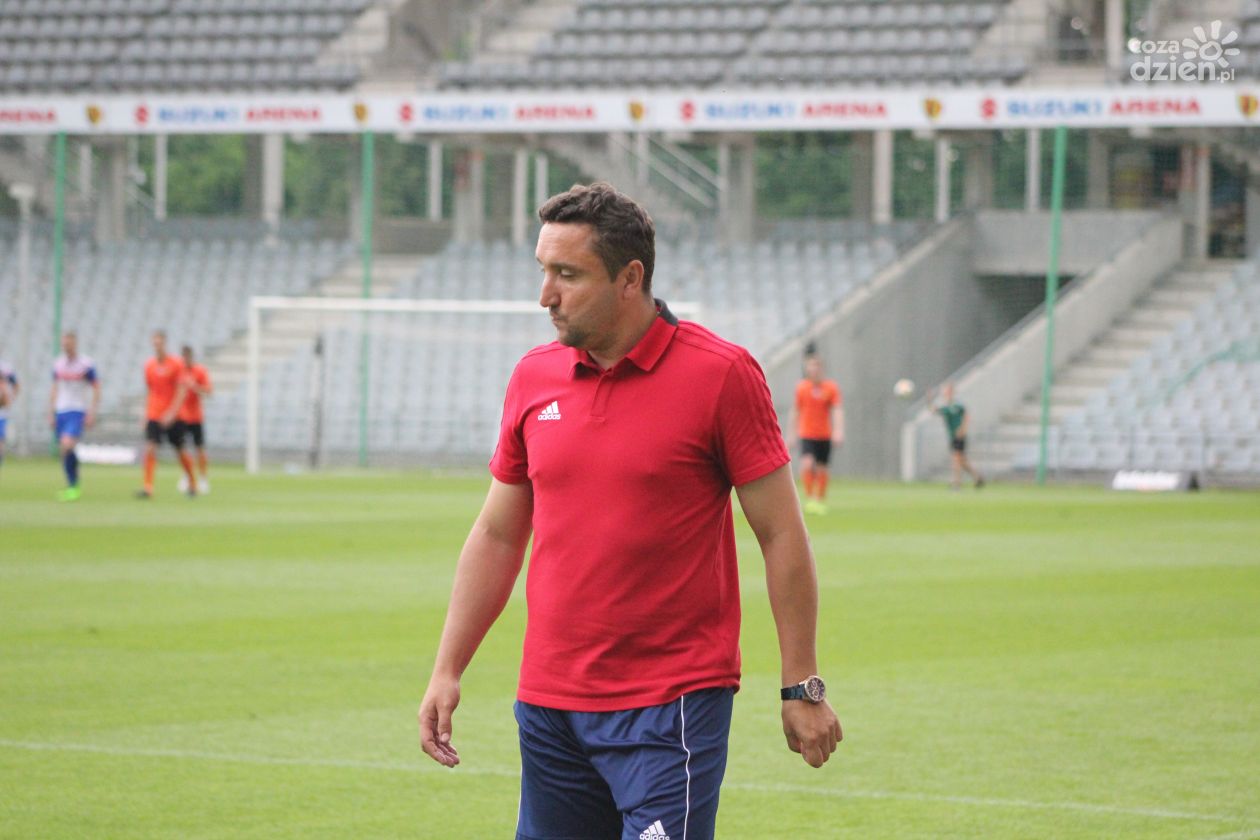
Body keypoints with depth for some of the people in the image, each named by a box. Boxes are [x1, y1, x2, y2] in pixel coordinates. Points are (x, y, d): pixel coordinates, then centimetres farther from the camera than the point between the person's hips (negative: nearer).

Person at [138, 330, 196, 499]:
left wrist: (172, 412, -22)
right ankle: (148, 487, -17)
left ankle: (192, 483, 28)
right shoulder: (149, 366, 5)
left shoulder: (176, 364, -7)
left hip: (172, 416, -2)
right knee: (149, 449, -14)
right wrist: (146, 414, 14)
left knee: (180, 451, 8)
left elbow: (182, 390, -12)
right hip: (153, 415, 2)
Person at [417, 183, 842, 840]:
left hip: (673, 708, -5)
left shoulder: (719, 373, -7)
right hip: (548, 705, 5)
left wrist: (802, 686, -6)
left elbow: (781, 535, -4)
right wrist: (447, 671, 11)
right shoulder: (533, 378, 8)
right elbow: (496, 536, 16)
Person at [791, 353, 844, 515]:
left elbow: (837, 411, -8)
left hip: (825, 436, 1)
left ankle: (821, 501, 21)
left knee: (821, 469, 6)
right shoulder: (801, 387, 2)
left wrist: (838, 431, -22)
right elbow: (796, 412, 11)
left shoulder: (831, 388, -1)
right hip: (806, 434, -1)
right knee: (807, 465, -21)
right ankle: (809, 498, -11)